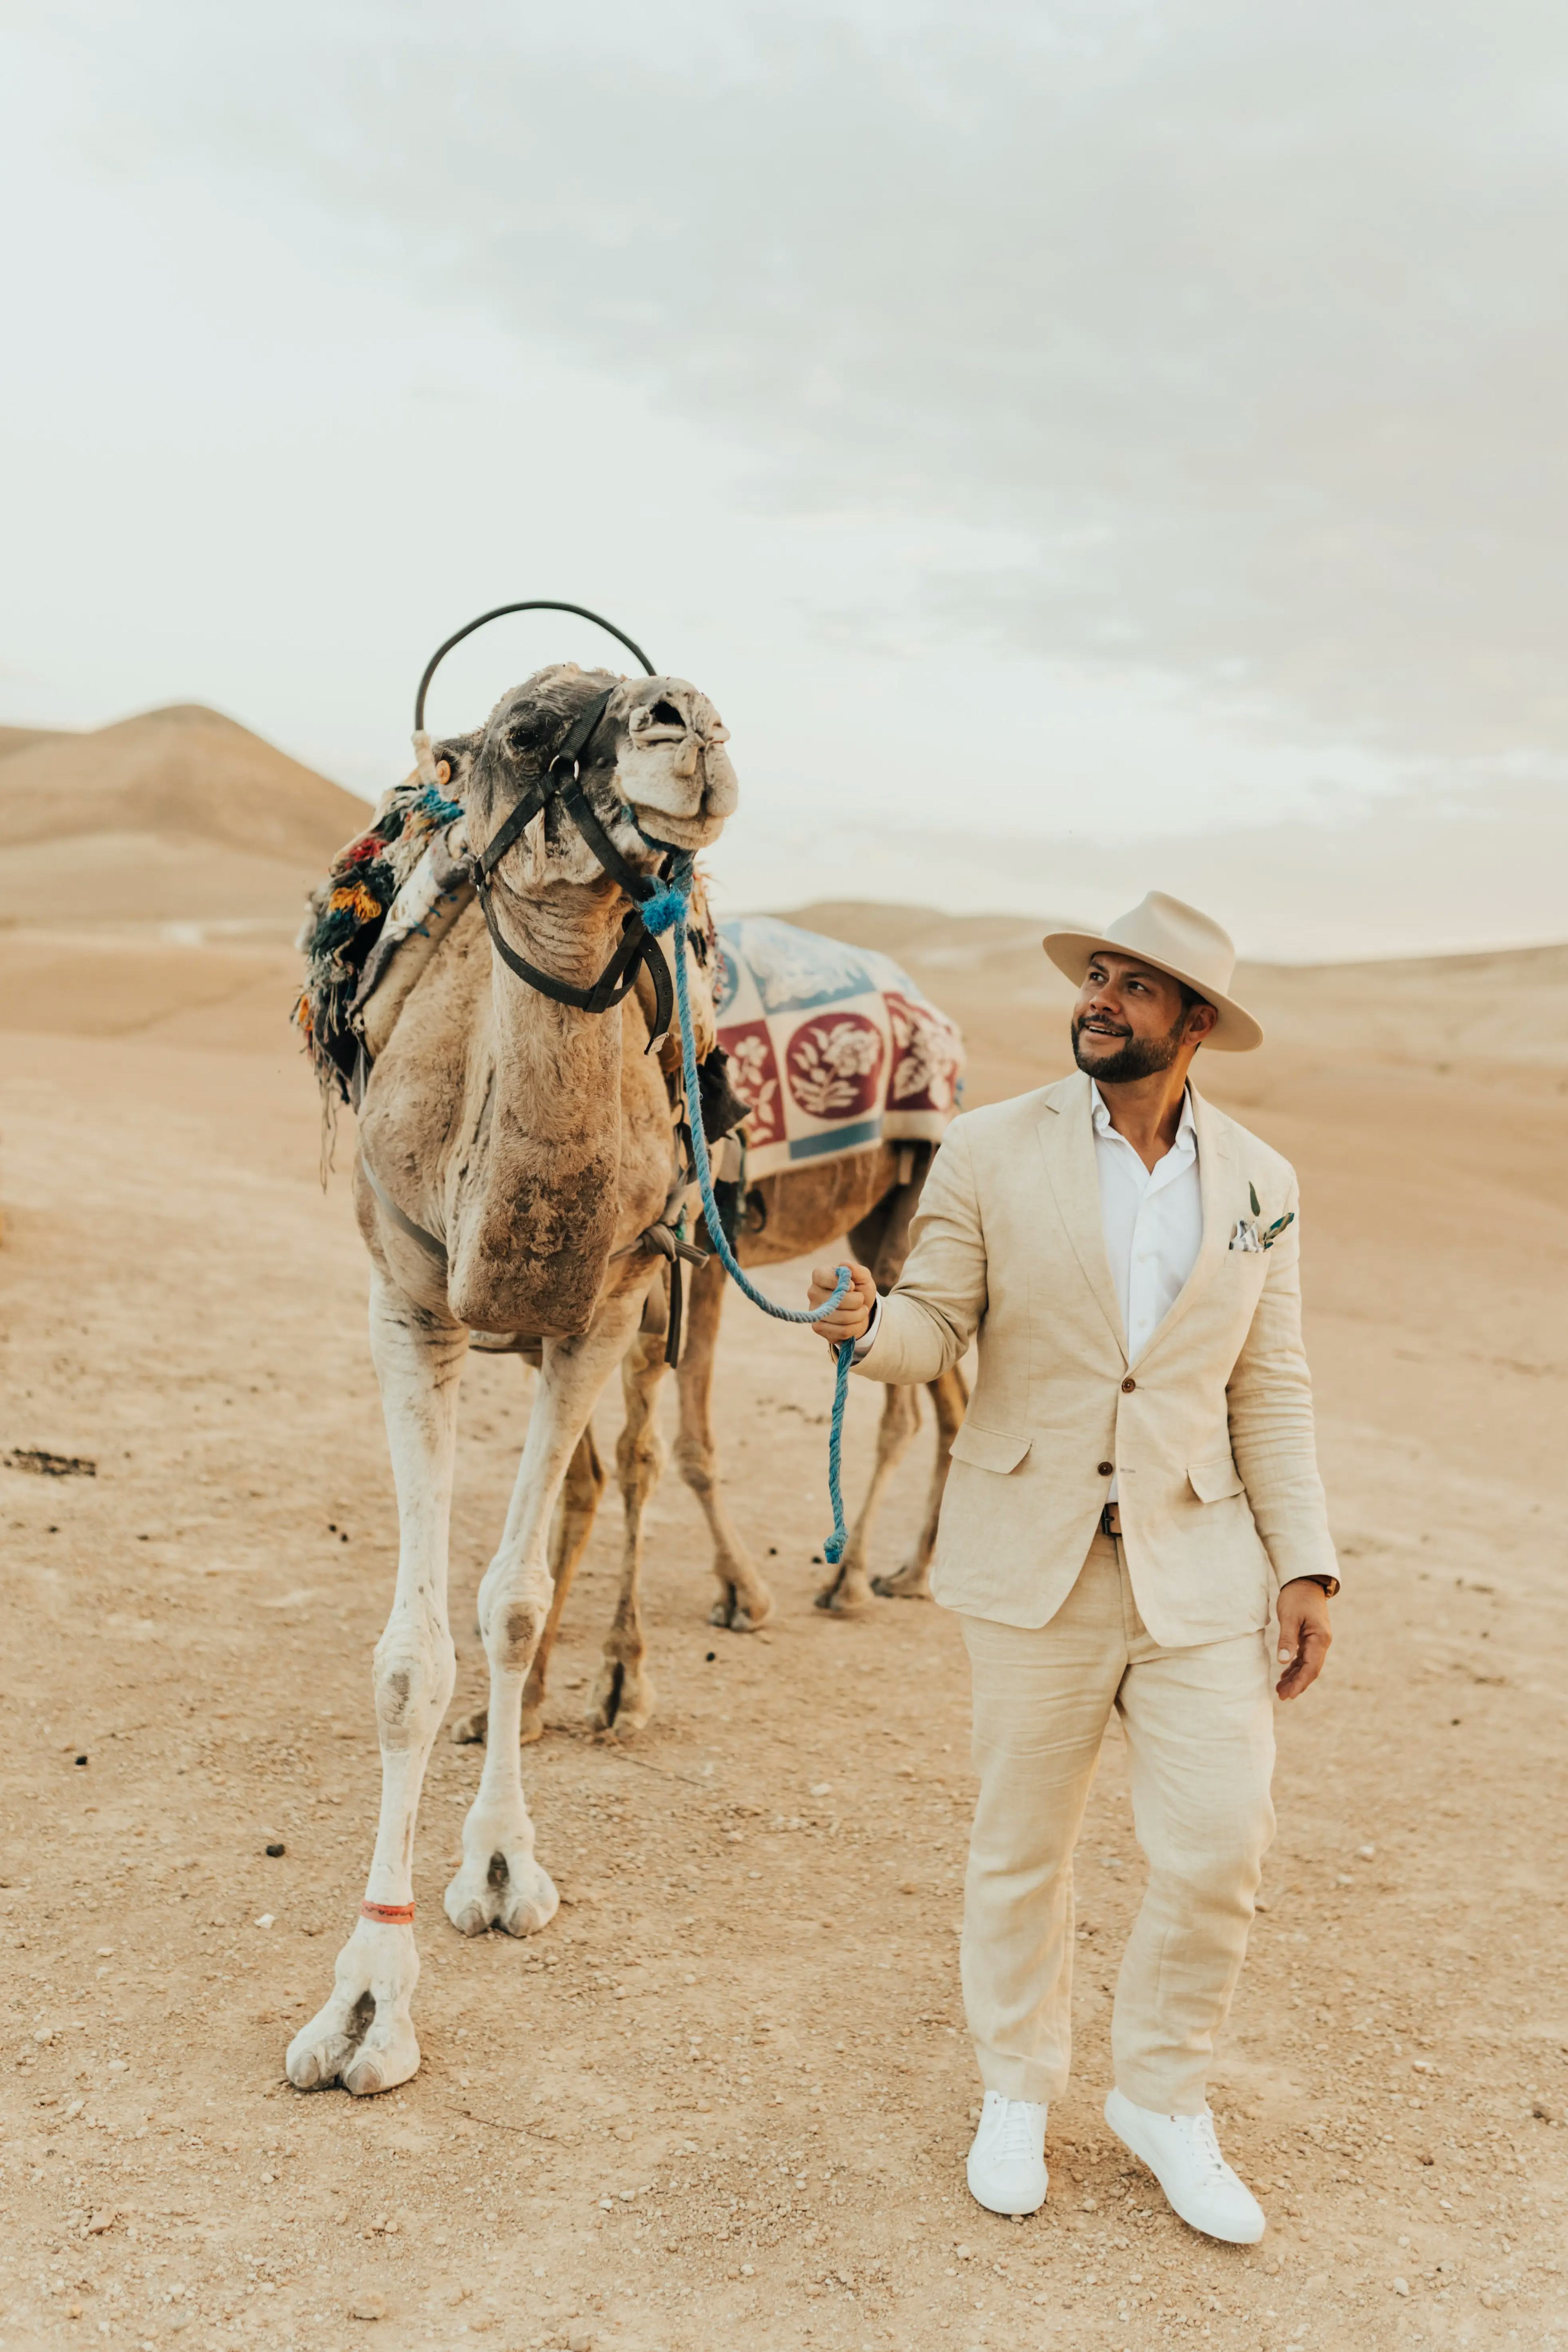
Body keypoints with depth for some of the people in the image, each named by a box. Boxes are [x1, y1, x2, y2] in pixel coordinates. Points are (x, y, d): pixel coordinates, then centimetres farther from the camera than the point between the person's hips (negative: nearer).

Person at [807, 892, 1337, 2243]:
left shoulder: (1259, 1184, 3)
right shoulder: (994, 1151, -3)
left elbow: (1270, 1390, 6)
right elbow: (936, 1330, -2)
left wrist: (1305, 1567, 2)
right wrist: (870, 1322, -25)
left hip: (1197, 1565, 2)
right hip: (1033, 1559, -1)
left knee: (1221, 1844, -1)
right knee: (1024, 1844, 11)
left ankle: (1163, 2096, 25)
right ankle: (1018, 2092, 34)